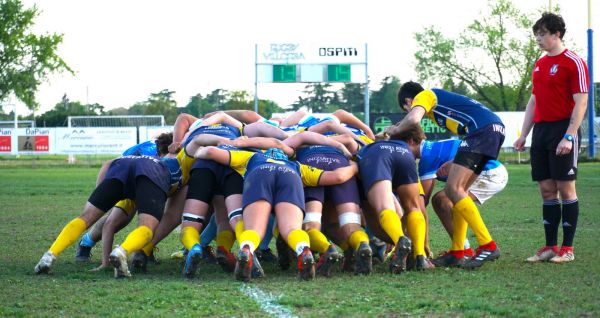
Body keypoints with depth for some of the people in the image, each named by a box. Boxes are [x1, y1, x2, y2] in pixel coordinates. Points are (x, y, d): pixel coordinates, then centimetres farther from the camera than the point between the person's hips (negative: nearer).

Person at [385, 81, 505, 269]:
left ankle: (487, 246, -18)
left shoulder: (423, 96, 8)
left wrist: (394, 130, 5)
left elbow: (413, 119, -14)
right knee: (458, 190, 12)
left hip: (483, 128, -9)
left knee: (454, 188, -11)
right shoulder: (438, 98, 33)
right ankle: (457, 253, 9)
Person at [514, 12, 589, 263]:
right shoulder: (540, 64, 16)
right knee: (547, 190, 6)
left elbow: (580, 103, -12)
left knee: (566, 189, -4)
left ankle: (567, 249, -1)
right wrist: (523, 135, 16)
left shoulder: (573, 63, -7)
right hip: (541, 130, 7)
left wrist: (569, 137, -19)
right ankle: (550, 247, 9)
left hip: (563, 130, -7)